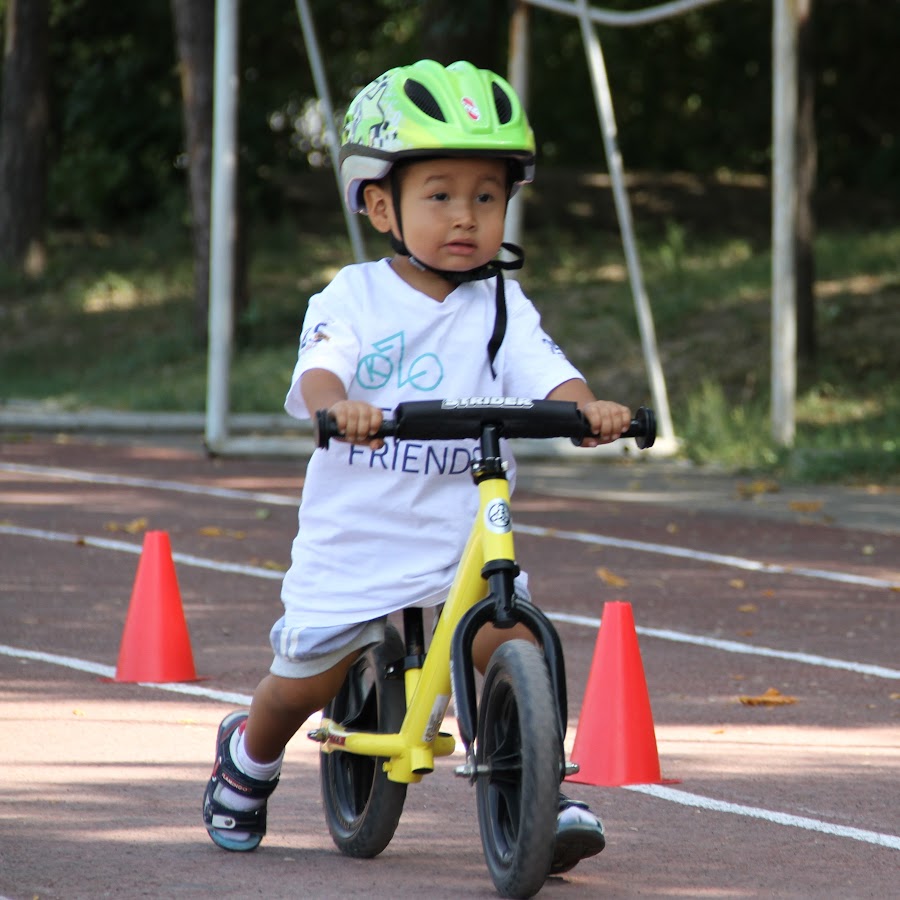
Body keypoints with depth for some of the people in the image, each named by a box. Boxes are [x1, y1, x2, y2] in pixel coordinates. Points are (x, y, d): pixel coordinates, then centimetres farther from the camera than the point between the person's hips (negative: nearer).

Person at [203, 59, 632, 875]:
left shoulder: (502, 307, 1)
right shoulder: (354, 297, -4)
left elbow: (547, 375, -14)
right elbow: (319, 370, -21)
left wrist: (589, 407, -36)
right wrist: (339, 404, -44)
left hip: (465, 538, 1)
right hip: (354, 534, -1)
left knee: (514, 641, -22)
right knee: (304, 680, 9)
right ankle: (249, 759, 41)